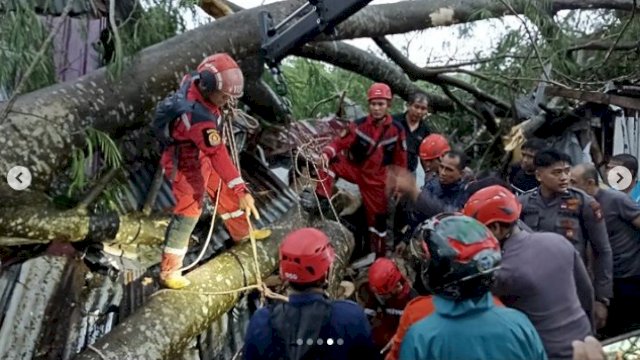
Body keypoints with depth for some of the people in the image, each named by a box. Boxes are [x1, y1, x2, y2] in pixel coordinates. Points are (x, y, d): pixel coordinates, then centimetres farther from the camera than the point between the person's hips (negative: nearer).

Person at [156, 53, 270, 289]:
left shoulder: (192, 81, -15)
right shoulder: (200, 119, -40)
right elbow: (219, 156, -42)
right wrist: (241, 191, -41)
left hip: (200, 154, 9)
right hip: (186, 164, -9)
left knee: (223, 190, 22)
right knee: (189, 211, -4)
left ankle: (241, 232, 44)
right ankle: (169, 271, 8)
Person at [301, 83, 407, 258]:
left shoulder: (397, 130, -11)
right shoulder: (359, 125, -15)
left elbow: (400, 161, -3)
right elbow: (339, 143, -12)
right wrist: (327, 152, -33)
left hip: (375, 179, 0)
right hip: (353, 168, 0)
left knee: (378, 217, 4)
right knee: (329, 161, -26)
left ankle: (380, 256, 21)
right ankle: (321, 199, -23)